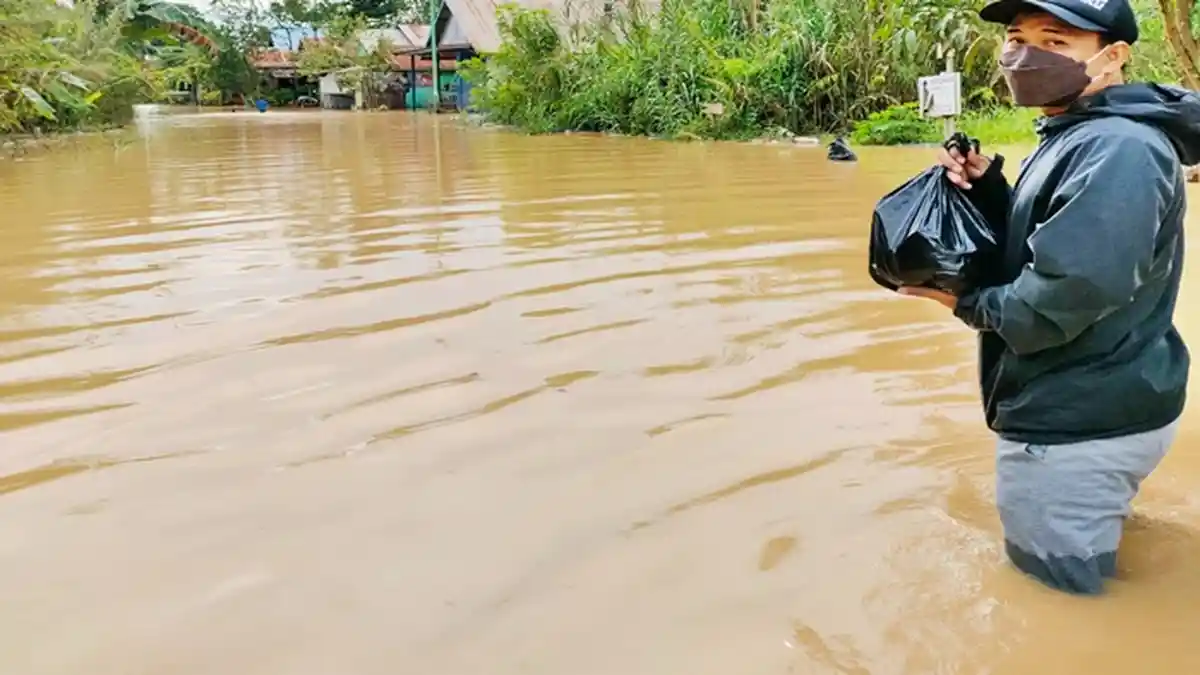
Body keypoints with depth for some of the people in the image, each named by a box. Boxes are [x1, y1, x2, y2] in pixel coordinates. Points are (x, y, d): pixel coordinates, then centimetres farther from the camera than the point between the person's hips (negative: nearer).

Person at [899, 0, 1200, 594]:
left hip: (1079, 426, -10)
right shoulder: (1072, 137, 11)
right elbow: (1026, 244, 14)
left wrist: (969, 304, -15)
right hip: (1083, 409, 10)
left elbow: (1066, 293, -33)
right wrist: (986, 185, -3)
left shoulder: (1117, 150, -24)